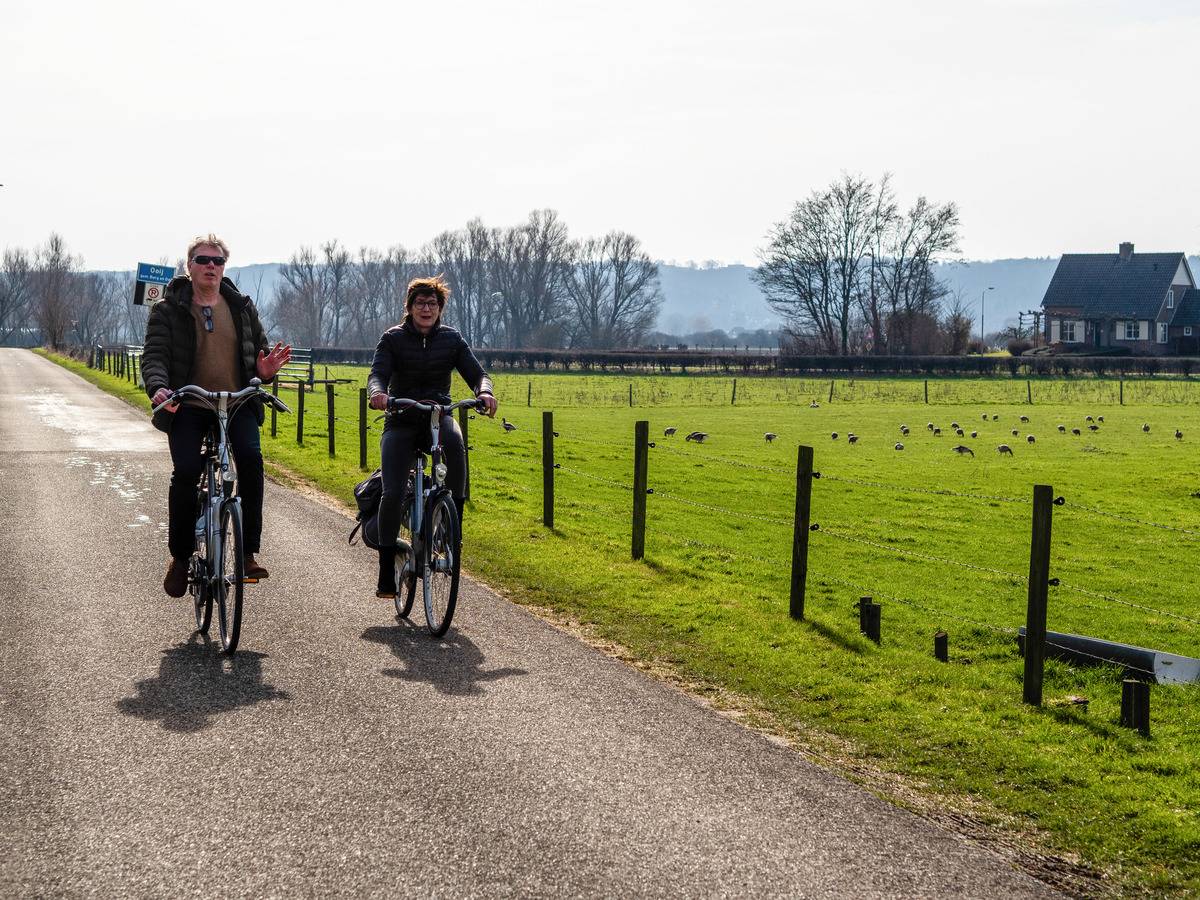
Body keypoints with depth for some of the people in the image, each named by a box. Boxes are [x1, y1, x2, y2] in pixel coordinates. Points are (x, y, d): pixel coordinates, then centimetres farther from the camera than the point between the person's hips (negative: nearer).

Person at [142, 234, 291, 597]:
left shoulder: (242, 307, 13)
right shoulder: (168, 310, 4)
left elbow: (258, 350, 19)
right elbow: (154, 355, -5)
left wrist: (264, 370, -6)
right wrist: (158, 387, -27)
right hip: (188, 406, -1)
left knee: (251, 458, -25)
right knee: (186, 470, -21)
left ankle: (249, 551, -18)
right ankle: (180, 556, 0)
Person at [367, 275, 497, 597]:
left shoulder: (452, 339, 4)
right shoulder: (393, 338, -1)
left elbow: (475, 372, -4)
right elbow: (377, 373, -14)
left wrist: (484, 391, -28)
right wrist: (377, 392, -38)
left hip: (438, 416, 1)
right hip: (401, 421, -1)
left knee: (454, 440, -37)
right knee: (392, 494, -16)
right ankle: (386, 576, -6)